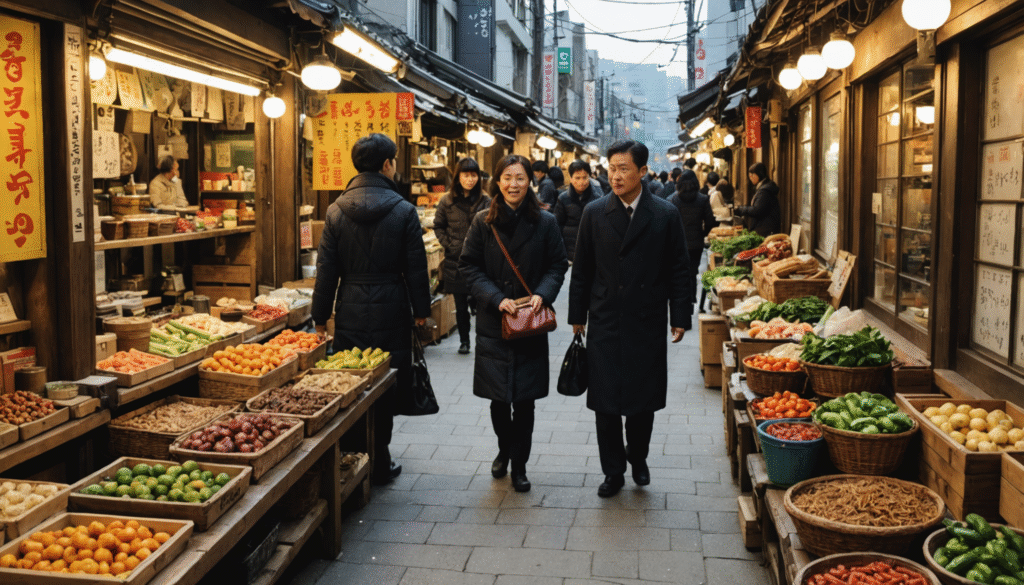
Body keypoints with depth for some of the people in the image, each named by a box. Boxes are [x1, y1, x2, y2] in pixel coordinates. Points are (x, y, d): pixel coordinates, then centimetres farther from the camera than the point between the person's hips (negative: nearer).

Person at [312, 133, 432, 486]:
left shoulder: (336, 210, 1)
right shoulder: (403, 211, -7)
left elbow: (326, 268, 2)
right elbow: (416, 267, -4)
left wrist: (320, 315, 9)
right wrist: (421, 309, 8)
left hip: (350, 312, 3)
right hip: (390, 311, -2)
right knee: (386, 389, 8)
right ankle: (379, 465, 15)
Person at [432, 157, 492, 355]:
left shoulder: (486, 202, -1)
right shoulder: (447, 202, 1)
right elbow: (438, 226, 11)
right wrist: (447, 245, 1)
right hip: (455, 260, 1)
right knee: (461, 305, 9)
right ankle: (464, 341, 22)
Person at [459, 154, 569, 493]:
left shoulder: (544, 223, 1)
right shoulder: (483, 222, 0)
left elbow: (558, 265, 5)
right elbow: (469, 266, -1)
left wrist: (542, 294, -13)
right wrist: (496, 299, -13)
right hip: (493, 323, 0)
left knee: (525, 399, 4)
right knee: (498, 397, 8)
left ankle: (519, 464, 19)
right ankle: (504, 450, 35)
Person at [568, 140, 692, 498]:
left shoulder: (666, 215, -1)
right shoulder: (594, 213, 1)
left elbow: (678, 270, 2)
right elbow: (582, 269, 7)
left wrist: (680, 317, -2)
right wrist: (577, 315, 7)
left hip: (647, 324, 0)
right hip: (604, 324, 1)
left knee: (643, 400, 10)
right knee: (605, 402, 4)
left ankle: (638, 457, 35)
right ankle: (613, 471, 20)